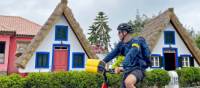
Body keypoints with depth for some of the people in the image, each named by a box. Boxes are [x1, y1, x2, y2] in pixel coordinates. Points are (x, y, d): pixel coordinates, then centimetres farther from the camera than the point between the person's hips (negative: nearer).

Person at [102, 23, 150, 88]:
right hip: (128, 70, 8)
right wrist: (102, 62, -16)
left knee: (128, 82, -36)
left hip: (138, 69, -7)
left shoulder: (135, 42, -15)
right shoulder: (121, 44, 8)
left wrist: (122, 67, -44)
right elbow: (112, 53, -3)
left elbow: (130, 56, -30)